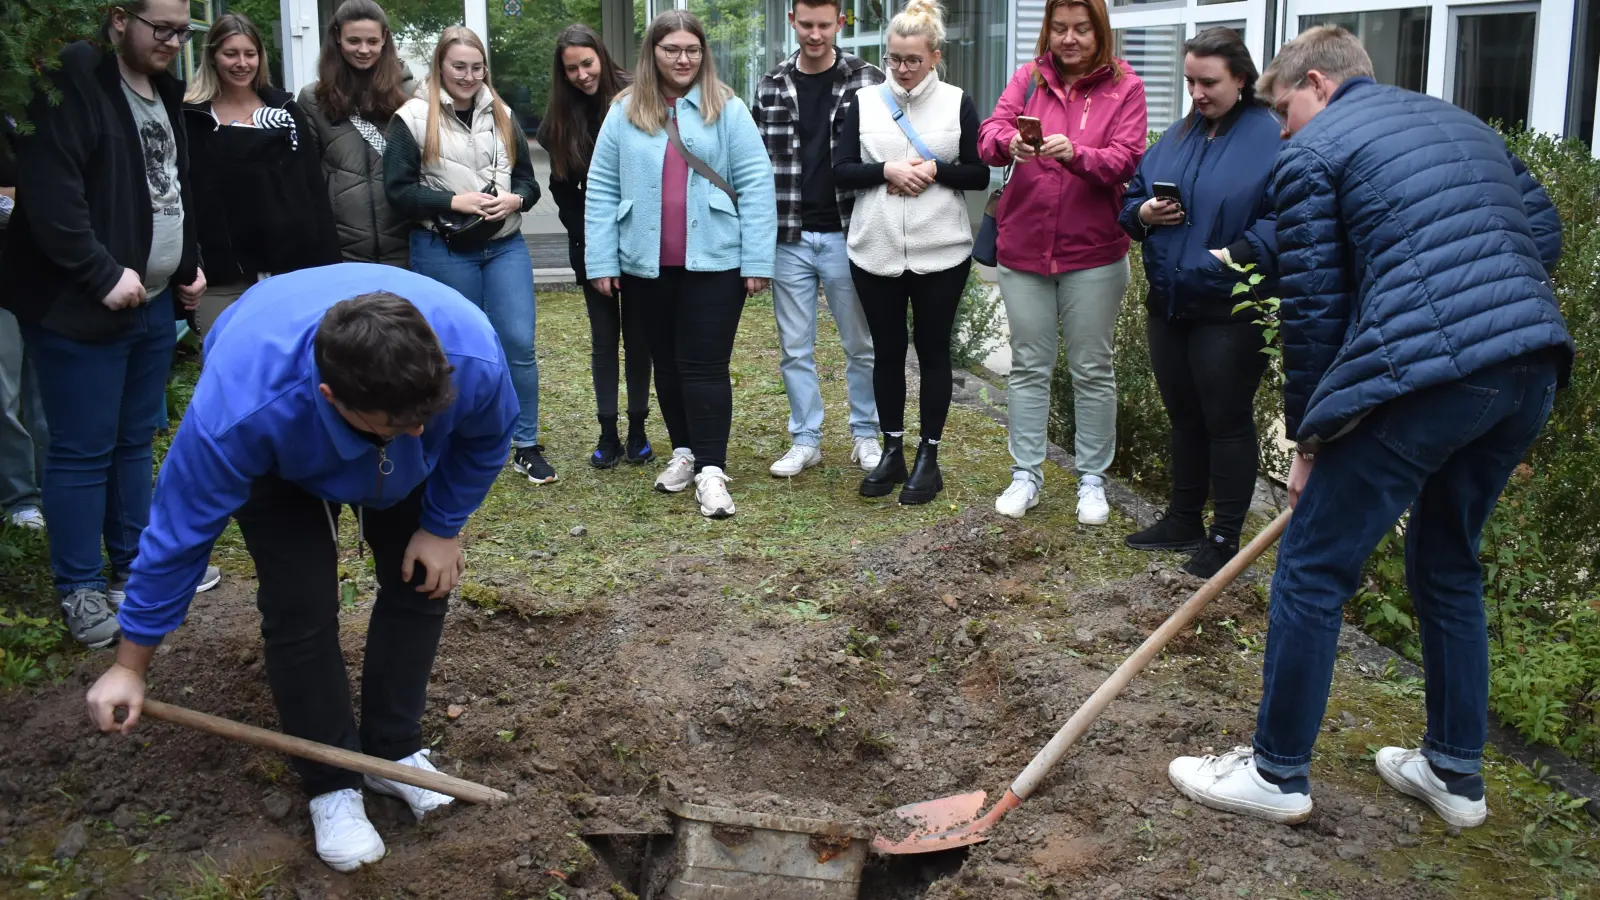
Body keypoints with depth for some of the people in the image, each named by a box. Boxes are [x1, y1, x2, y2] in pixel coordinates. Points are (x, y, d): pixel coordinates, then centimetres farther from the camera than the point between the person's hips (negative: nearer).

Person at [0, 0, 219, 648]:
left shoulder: (165, 96, 15)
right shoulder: (73, 88, -12)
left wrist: (189, 263, 15)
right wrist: (103, 274, -22)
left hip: (154, 302, 8)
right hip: (81, 305, -8)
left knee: (136, 442, 16)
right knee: (83, 450, -2)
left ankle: (135, 565, 27)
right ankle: (81, 588, 8)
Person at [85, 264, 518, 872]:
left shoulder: (473, 355, -41)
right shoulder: (241, 409, -45)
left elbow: (487, 438, -15)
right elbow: (180, 531, -29)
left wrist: (443, 526, -7)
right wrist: (130, 666, -17)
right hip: (280, 461, -2)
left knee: (421, 582, -2)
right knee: (300, 609, -13)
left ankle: (392, 751, 20)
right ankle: (332, 784, 7)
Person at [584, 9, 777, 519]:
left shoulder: (727, 110, -3)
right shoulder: (624, 113, 4)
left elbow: (756, 184, -5)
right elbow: (602, 189, 4)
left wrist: (757, 260, -9)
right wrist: (601, 261, -1)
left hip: (713, 261, -3)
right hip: (647, 264, 3)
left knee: (705, 365, -3)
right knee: (666, 362, 14)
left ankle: (711, 471, 0)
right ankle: (683, 452, 29)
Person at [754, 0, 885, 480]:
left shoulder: (868, 81, -3)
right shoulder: (770, 87, 5)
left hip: (846, 236, -2)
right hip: (789, 240, 2)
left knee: (861, 344, 8)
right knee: (795, 347, 8)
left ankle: (865, 436, 23)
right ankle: (805, 440, 20)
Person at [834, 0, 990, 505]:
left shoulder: (957, 103, 2)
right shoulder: (864, 103, 4)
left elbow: (979, 175, 1)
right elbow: (840, 172, 0)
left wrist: (934, 170, -15)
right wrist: (887, 170, -15)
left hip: (940, 253, -1)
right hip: (875, 252, 2)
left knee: (933, 351, 6)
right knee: (887, 351, 10)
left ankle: (928, 458, 16)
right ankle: (892, 451, 22)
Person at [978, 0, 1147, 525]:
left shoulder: (1124, 87, -2)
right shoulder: (1028, 79, 4)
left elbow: (1125, 161, -13)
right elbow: (989, 135, -9)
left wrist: (1075, 154, -31)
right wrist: (1010, 142, -33)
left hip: (1093, 254, -2)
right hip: (1024, 250, 2)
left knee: (1092, 370, 7)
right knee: (1029, 366, 9)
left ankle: (1092, 480, 19)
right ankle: (1026, 476, 19)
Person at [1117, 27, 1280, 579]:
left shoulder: (1271, 139, -9)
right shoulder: (1177, 137, 12)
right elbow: (1132, 197, 17)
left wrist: (1236, 254, -27)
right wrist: (1144, 213, -4)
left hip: (1230, 311, -7)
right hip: (1168, 305, 7)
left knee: (1227, 421, 2)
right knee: (1184, 417, 17)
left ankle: (1226, 537, 14)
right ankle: (1184, 521, 31)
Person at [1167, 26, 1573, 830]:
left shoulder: (1311, 153, 3)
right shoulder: (1464, 122, 25)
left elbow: (1312, 311, 1)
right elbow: (1544, 235, 21)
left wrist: (1307, 438, 9)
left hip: (1423, 373, -8)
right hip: (1533, 370, 8)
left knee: (1312, 568, 5)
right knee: (1449, 565, 23)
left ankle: (1277, 772, 14)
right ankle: (1455, 772, 31)